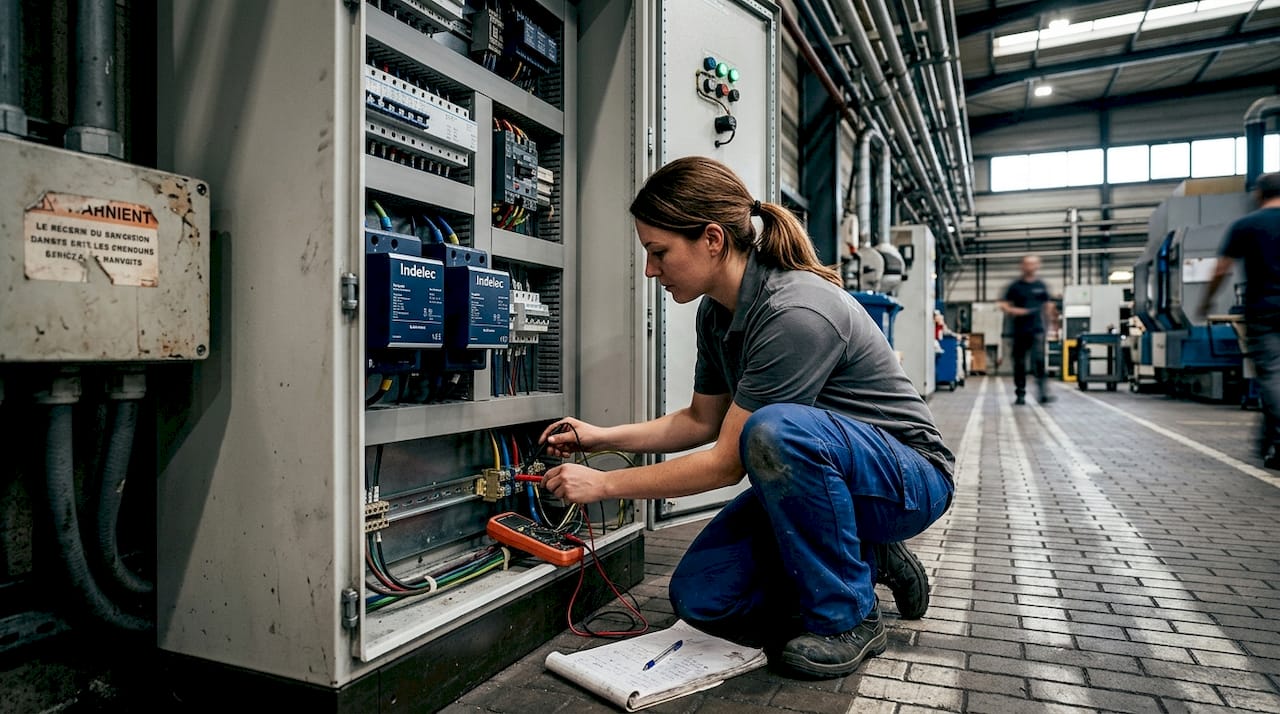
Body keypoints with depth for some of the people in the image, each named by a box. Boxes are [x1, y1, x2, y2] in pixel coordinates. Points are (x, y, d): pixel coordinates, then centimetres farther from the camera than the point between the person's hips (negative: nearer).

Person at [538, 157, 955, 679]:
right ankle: (869, 562, 11)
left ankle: (848, 619, -15)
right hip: (814, 476, 8)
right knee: (698, 596, -6)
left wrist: (604, 485, -17)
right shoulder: (716, 312, -2)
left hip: (907, 477, -7)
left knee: (775, 429, -39)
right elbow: (701, 421, 12)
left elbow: (727, 462, -26)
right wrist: (601, 437, 2)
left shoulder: (795, 313, -30)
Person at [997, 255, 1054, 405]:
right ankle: (1020, 394, 15)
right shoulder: (1015, 286, 4)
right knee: (1019, 362, 4)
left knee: (1039, 360, -14)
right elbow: (1003, 305, 5)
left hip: (1037, 329, 0)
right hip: (1020, 330, 0)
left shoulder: (1041, 286, 10)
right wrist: (1013, 310, -15)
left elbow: (1047, 305, 17)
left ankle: (1043, 393, -17)